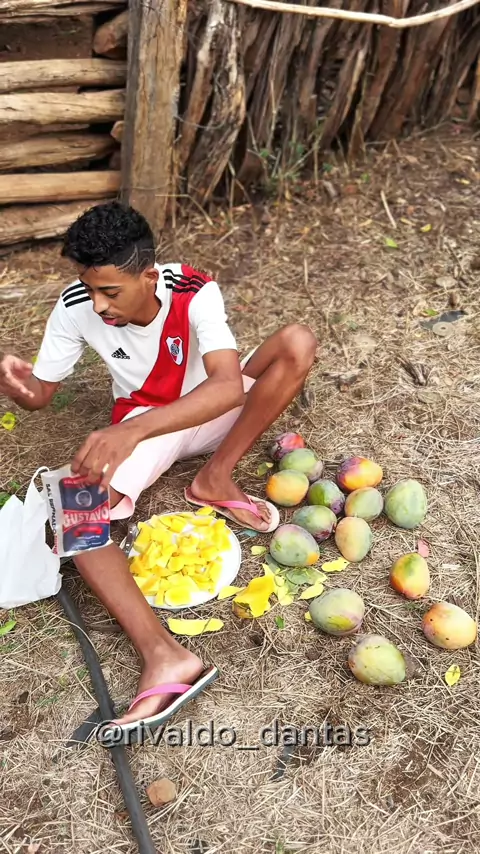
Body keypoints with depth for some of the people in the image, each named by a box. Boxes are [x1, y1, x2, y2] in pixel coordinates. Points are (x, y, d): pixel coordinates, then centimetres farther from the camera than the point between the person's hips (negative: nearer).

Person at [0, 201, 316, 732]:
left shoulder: (195, 293, -27)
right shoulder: (76, 307, -18)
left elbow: (229, 386, -43)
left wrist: (131, 430, -56)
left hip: (216, 410, -1)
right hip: (142, 423, 1)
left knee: (298, 343, -26)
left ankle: (215, 480, -17)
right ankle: (163, 656, -41)